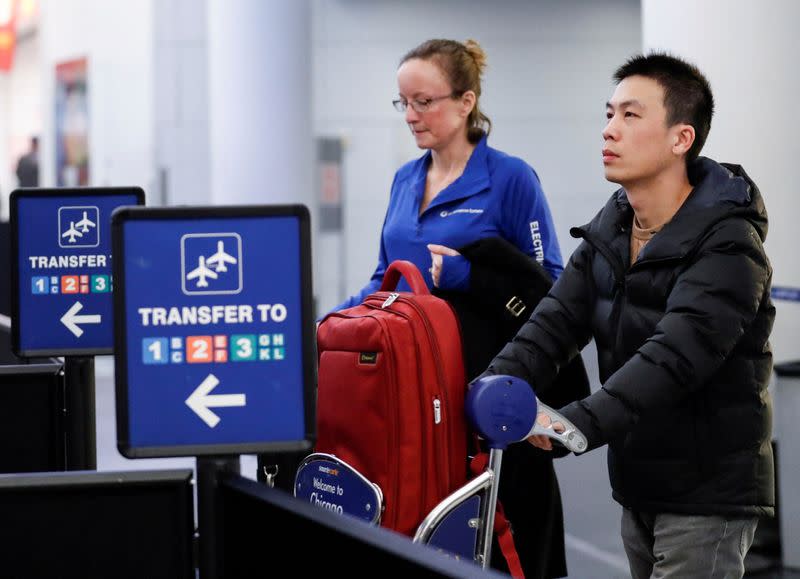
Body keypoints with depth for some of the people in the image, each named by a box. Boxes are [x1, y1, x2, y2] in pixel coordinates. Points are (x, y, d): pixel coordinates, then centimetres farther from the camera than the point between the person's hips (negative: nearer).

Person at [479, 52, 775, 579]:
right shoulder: (609, 230, 7)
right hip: (638, 486, 8)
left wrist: (581, 423, -45)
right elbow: (554, 323, -3)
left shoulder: (728, 245, -18)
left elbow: (675, 356, -32)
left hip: (709, 495, -8)